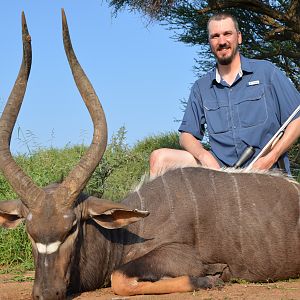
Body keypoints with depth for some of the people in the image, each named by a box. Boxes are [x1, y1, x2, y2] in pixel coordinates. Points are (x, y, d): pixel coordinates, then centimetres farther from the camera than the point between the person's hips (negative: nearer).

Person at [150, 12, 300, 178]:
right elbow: (186, 135, 15)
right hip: (220, 168, 4)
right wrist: (204, 156, -9)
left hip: (264, 171, -4)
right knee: (160, 158, -13)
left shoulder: (266, 72, 6)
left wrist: (270, 158, -10)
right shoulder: (201, 88, 16)